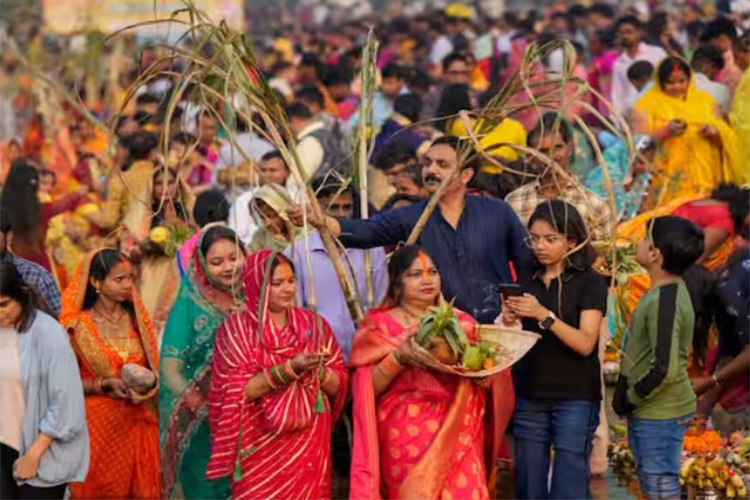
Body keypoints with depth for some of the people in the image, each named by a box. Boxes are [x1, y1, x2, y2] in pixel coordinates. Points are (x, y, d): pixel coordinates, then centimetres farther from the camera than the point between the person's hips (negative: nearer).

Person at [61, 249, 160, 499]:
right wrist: (106, 385, -19)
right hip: (97, 424, -3)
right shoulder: (79, 326, -6)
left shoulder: (136, 318, 6)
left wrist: (148, 386, -8)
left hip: (137, 424, 3)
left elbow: (153, 368, 13)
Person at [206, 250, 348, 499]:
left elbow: (339, 386, 4)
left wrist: (318, 370, -16)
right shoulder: (237, 328, -4)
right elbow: (236, 392, -12)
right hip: (260, 451, -3)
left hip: (309, 448, 3)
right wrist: (288, 369, -20)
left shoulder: (312, 324, 6)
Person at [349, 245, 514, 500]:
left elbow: (490, 378, 10)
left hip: (456, 436, 2)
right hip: (407, 438, -2)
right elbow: (368, 387, -4)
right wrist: (398, 358, -18)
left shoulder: (460, 322, 11)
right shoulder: (380, 326, 4)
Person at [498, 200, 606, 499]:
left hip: (574, 399, -4)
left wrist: (543, 315, -23)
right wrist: (509, 323, -8)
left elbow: (585, 343, -13)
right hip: (531, 398, 4)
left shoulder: (590, 282, -3)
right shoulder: (528, 281, 10)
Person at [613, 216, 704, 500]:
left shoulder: (664, 302, -24)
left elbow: (664, 371, -28)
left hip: (659, 415, -10)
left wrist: (629, 400, -14)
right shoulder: (669, 291, 6)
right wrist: (630, 397, 13)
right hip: (655, 412, 10)